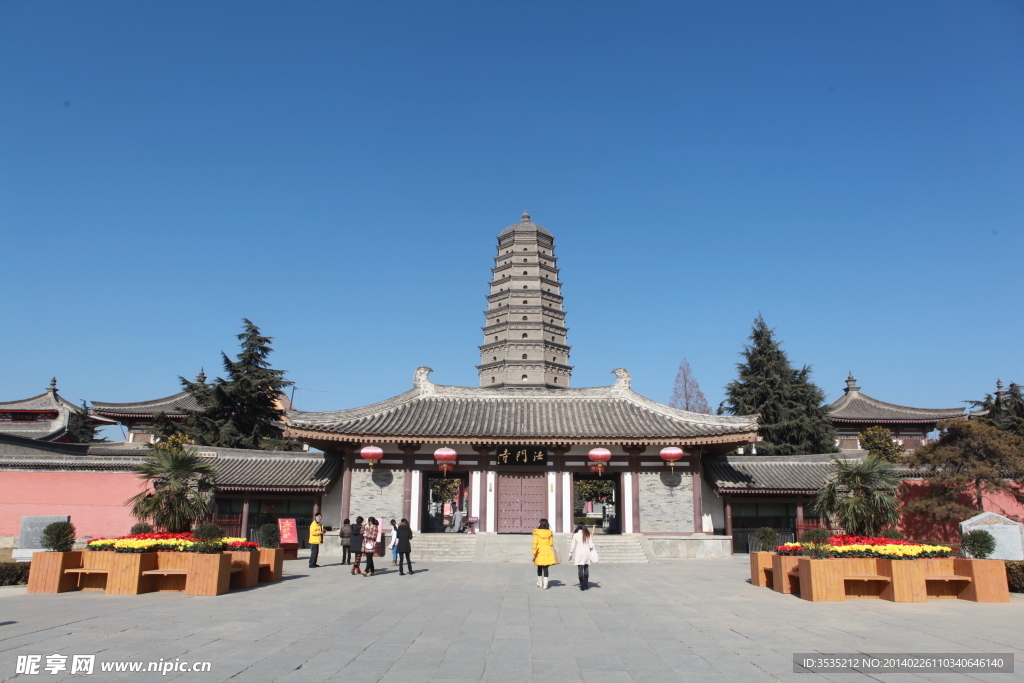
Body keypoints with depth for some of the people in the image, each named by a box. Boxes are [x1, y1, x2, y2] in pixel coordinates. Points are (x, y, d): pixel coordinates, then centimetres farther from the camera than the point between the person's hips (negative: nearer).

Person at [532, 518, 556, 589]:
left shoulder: (536, 533, -6)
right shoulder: (549, 533, 2)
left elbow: (535, 543, -9)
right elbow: (551, 544, 4)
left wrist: (534, 553, -4)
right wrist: (553, 552, 13)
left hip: (539, 552, -1)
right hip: (547, 551, 1)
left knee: (539, 567, 16)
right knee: (545, 568, 3)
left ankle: (540, 583, 26)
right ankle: (545, 584, -3)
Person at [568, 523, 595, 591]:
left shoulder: (575, 535, -1)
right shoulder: (588, 534, 6)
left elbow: (572, 545, 1)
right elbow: (591, 545, 4)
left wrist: (570, 554, 9)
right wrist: (592, 551, 21)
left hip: (579, 552, -3)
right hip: (587, 552, 3)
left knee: (580, 568, -2)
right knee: (586, 568, 11)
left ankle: (582, 585, -6)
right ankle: (586, 584, 12)